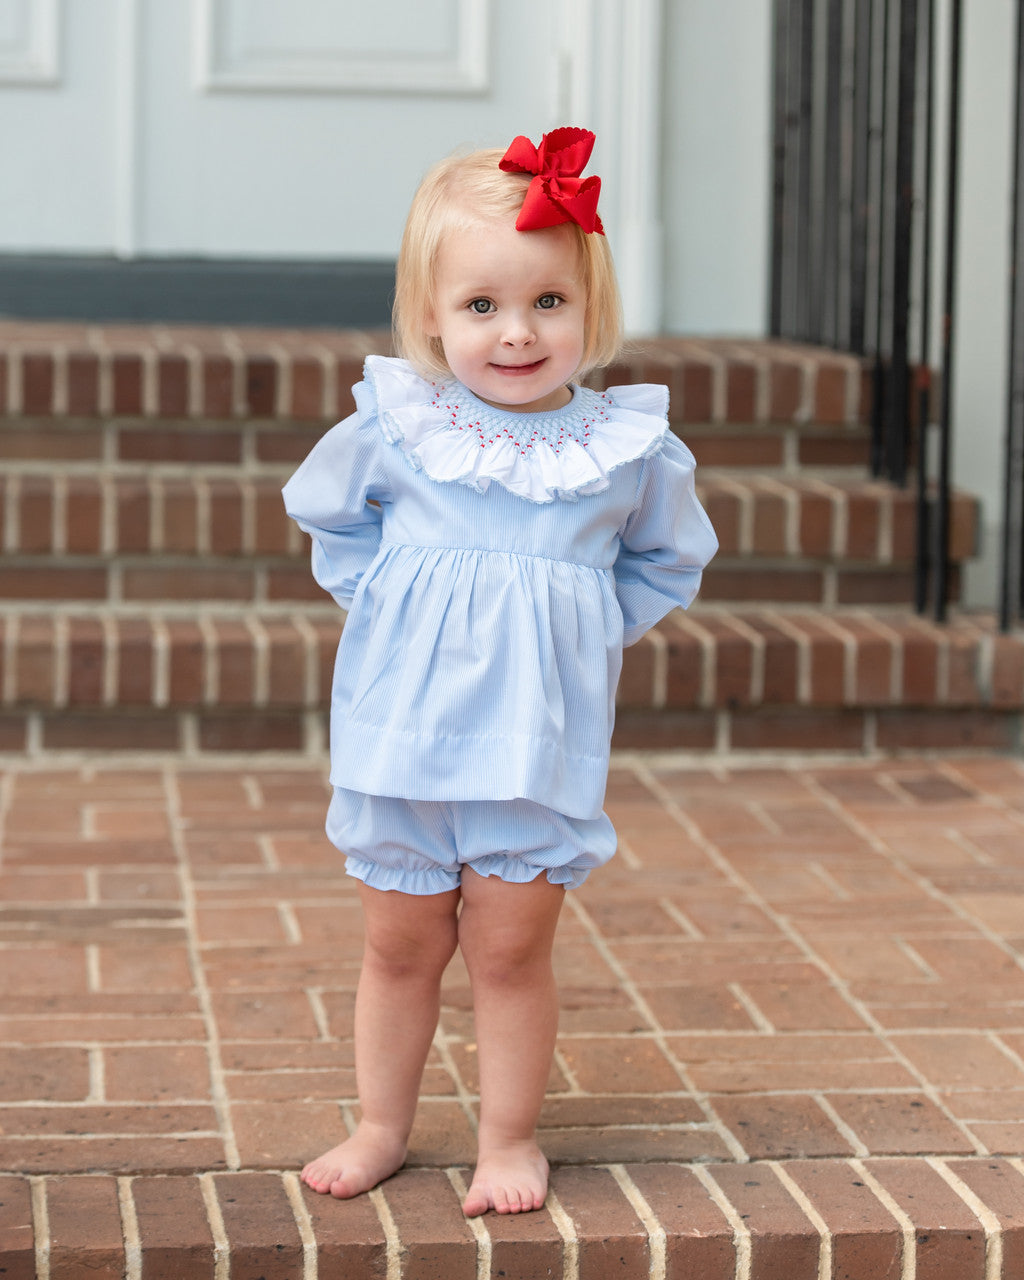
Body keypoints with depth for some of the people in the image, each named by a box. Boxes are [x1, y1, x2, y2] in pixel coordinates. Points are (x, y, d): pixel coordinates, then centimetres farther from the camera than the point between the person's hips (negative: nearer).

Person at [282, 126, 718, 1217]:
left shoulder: (629, 448, -5)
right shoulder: (391, 424, -5)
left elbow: (665, 561, 12)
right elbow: (330, 520, 14)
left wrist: (587, 628, 0)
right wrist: (380, 601, 1)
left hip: (538, 744, -1)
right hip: (401, 727, 1)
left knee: (511, 946, 5)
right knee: (400, 945, 12)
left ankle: (510, 1139, 21)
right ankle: (381, 1129, 28)